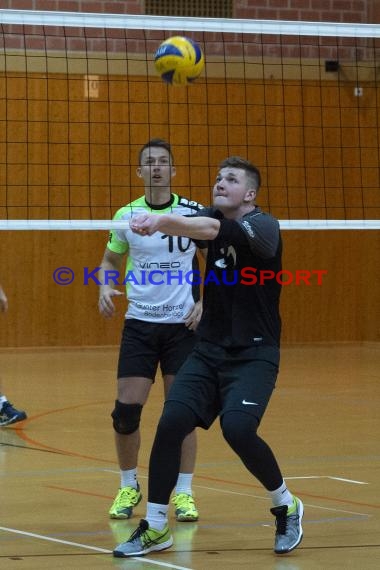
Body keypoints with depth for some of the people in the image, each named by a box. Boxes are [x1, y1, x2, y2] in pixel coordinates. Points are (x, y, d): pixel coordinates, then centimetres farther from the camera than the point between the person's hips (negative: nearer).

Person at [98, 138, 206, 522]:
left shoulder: (195, 213, -3)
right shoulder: (126, 216, 1)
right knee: (126, 410, -4)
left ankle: (183, 492, 8)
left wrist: (205, 301, -5)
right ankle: (129, 487, 15)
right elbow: (110, 261, 14)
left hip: (183, 325, -1)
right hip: (139, 324, 1)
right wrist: (105, 287, -6)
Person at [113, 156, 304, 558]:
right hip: (209, 349, 5)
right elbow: (197, 227, -16)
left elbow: (215, 229, -34)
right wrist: (159, 222, -39)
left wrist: (162, 221, -50)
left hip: (254, 354, -5)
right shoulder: (211, 218, 5)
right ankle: (155, 528, 1)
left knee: (237, 428, -25)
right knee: (171, 422, -12)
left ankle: (285, 506, 3)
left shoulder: (262, 226, -15)